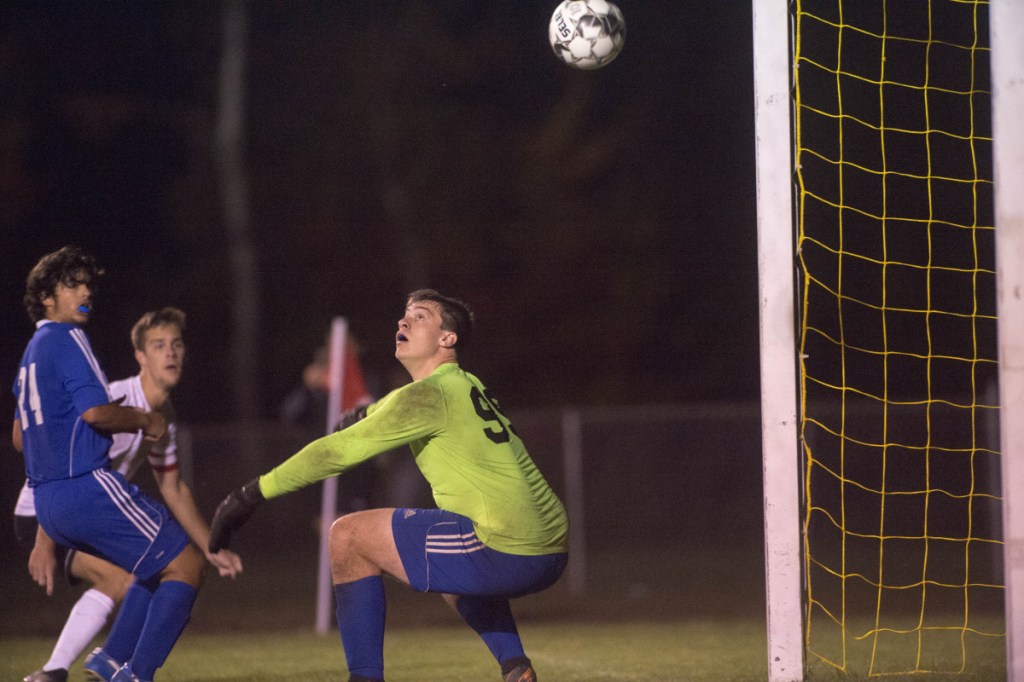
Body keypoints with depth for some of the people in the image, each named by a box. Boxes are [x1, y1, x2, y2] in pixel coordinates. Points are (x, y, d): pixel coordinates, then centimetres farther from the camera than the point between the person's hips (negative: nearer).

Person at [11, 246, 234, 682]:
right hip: (89, 488, -10)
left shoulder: (32, 352, 21)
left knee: (159, 563, 22)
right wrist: (145, 420, -3)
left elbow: (18, 437, 26)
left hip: (47, 503, 10)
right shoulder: (67, 340, -8)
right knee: (185, 563, -7)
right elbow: (96, 411, -20)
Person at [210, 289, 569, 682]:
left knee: (348, 536, -1)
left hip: (505, 553, -9)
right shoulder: (467, 386, 18)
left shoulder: (428, 396, -7)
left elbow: (337, 451, -9)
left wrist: (252, 495, -6)